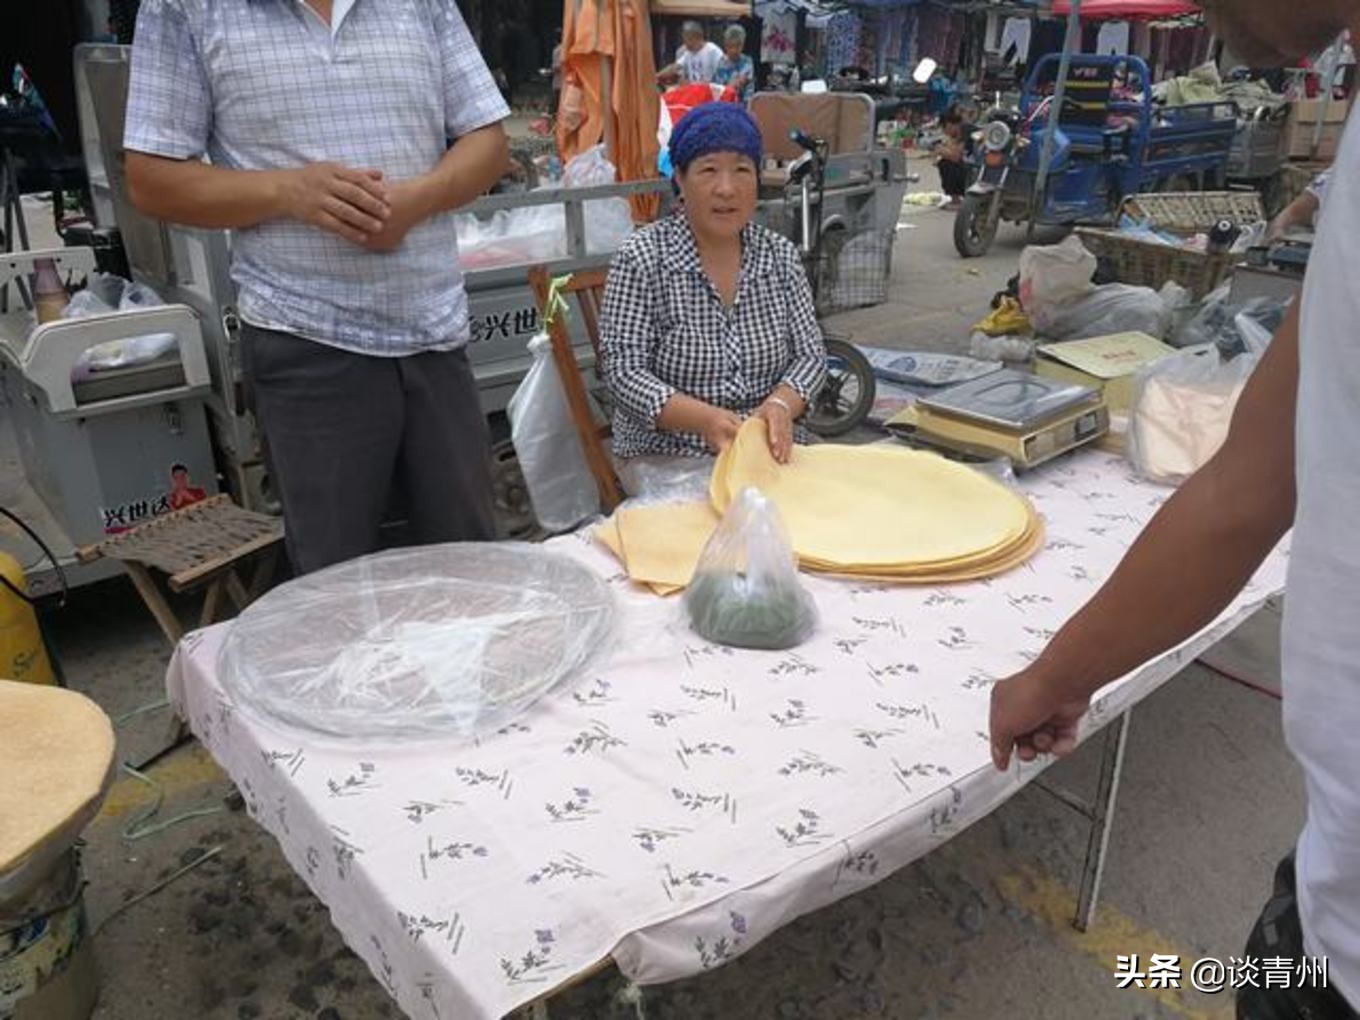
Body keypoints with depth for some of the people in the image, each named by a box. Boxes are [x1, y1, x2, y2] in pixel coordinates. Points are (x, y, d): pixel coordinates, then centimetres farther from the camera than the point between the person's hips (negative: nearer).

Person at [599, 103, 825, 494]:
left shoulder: (781, 255, 5)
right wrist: (705, 419, -29)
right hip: (668, 457, -4)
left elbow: (810, 354, 3)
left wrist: (780, 406, -19)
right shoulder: (642, 258, -7)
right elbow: (623, 370, -12)